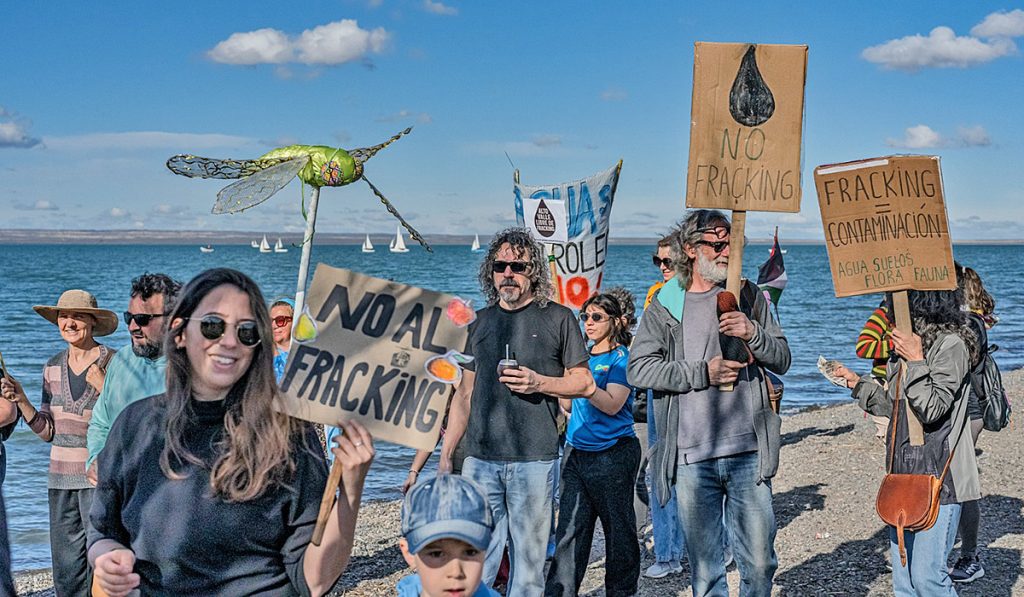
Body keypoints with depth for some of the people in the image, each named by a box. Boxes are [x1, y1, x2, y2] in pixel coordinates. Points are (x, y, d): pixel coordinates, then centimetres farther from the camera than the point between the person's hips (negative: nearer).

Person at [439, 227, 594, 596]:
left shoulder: (557, 318, 3)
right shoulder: (480, 321, 13)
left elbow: (585, 383, 5)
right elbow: (466, 393, 17)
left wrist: (538, 382, -13)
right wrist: (446, 454, 12)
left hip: (534, 459, -3)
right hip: (480, 459, 3)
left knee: (528, 561, 2)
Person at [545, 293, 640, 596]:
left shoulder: (622, 357, -4)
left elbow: (613, 404, -16)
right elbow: (569, 405, 15)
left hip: (612, 454, -6)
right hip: (576, 452, 6)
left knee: (618, 527, 5)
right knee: (570, 528, 2)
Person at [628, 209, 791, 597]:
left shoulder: (748, 297, 11)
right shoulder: (665, 306, 5)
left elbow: (782, 360, 10)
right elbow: (639, 369, -5)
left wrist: (753, 334, -9)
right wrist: (702, 373, -12)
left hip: (748, 453, 1)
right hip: (692, 459, -1)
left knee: (760, 562, 3)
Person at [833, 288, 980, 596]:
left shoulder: (951, 345, -11)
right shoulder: (910, 341, 16)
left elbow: (932, 410, -17)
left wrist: (916, 362, -21)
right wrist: (859, 383, 22)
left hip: (937, 475, -9)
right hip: (903, 472, 9)